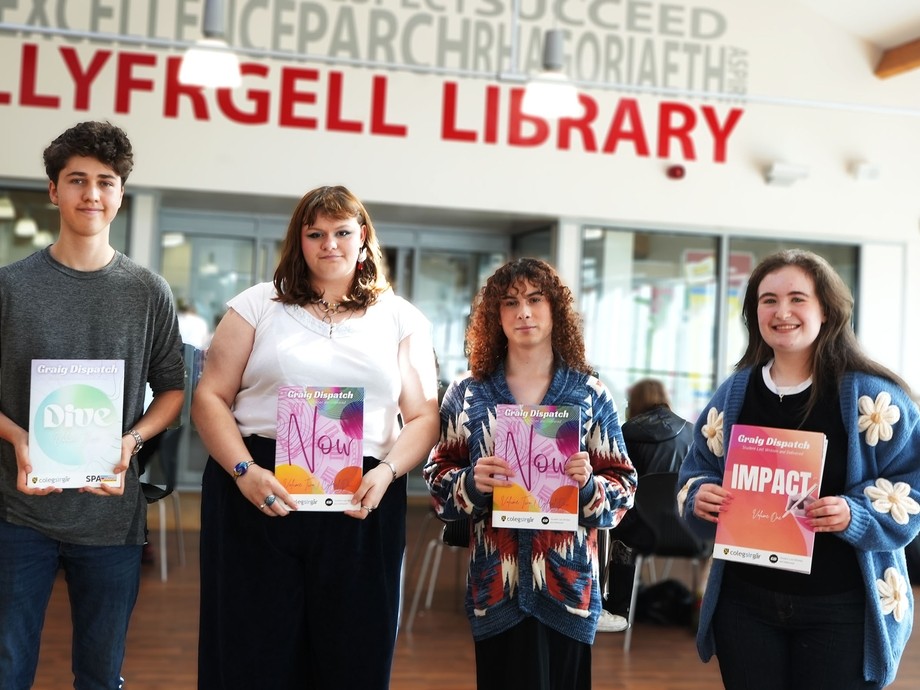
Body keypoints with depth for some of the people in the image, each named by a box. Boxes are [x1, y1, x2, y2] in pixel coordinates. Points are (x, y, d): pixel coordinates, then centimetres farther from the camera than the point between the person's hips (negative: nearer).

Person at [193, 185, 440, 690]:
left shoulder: (402, 320, 11)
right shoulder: (258, 305, 8)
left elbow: (423, 416, 7)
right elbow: (210, 397, 4)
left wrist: (386, 473, -11)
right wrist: (244, 472, -12)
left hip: (360, 505, 1)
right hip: (259, 497, -1)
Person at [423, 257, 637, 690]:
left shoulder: (591, 394, 2)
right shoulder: (467, 392, 4)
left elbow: (623, 486, 4)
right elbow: (437, 476, 7)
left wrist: (588, 484, -16)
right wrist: (472, 482, -14)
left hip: (567, 579, 0)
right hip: (497, 579, 0)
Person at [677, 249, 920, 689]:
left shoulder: (873, 394, -7)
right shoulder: (733, 394, 6)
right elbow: (697, 474, 12)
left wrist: (855, 515, -24)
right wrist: (699, 496, -10)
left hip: (841, 609, -3)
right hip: (744, 603, 4)